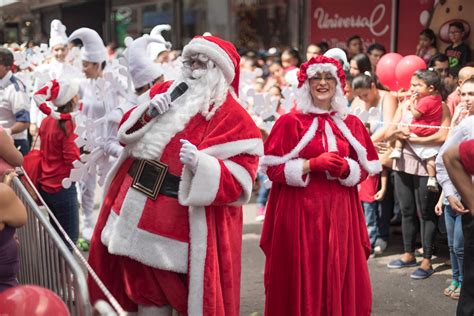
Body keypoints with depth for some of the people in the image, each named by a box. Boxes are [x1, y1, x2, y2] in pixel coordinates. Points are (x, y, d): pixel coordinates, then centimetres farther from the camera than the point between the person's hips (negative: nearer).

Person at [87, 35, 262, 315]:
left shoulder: (232, 116, -11)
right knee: (145, 287, 18)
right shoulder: (166, 92, 9)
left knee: (177, 290, 6)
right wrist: (146, 112, -5)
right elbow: (127, 132, 15)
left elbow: (240, 178, -16)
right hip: (138, 207, 6)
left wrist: (201, 163, -31)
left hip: (184, 218, -6)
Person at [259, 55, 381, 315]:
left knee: (339, 277, 6)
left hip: (340, 212, 3)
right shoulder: (290, 122, -2)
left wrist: (345, 168, -11)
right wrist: (313, 163, -16)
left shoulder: (351, 124, 9)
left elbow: (364, 170, 10)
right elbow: (274, 169, -6)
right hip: (300, 211, -3)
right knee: (302, 278, 0)